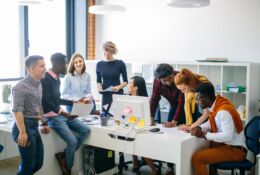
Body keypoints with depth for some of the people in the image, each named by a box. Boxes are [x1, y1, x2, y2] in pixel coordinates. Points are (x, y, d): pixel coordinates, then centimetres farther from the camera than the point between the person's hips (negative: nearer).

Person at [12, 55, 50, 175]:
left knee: (38, 163, 14)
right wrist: (22, 132, -25)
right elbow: (17, 111, -21)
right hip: (25, 126, -9)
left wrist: (44, 124, 23)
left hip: (34, 126, 9)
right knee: (28, 165, -2)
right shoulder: (21, 87, -15)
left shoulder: (38, 84, 12)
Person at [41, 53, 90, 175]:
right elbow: (46, 101, -22)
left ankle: (63, 155, 4)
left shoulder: (57, 79, 12)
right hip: (53, 117, -9)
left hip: (62, 114, 9)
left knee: (86, 130, -1)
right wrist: (62, 113, -28)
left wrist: (74, 102, 21)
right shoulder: (46, 78, -16)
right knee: (72, 141, -19)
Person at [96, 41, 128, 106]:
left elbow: (125, 81, 1)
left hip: (118, 95, -2)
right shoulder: (99, 64, 5)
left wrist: (119, 87, -17)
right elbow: (98, 81, 12)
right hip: (105, 95, 2)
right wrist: (99, 86, -9)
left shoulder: (120, 64, -4)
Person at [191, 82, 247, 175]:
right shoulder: (216, 105, 2)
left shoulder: (223, 111, -26)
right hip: (226, 144, 10)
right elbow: (211, 123, 18)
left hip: (235, 149, -9)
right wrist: (199, 128, -1)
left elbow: (228, 136, -30)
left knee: (196, 158, -21)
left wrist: (204, 134, -24)